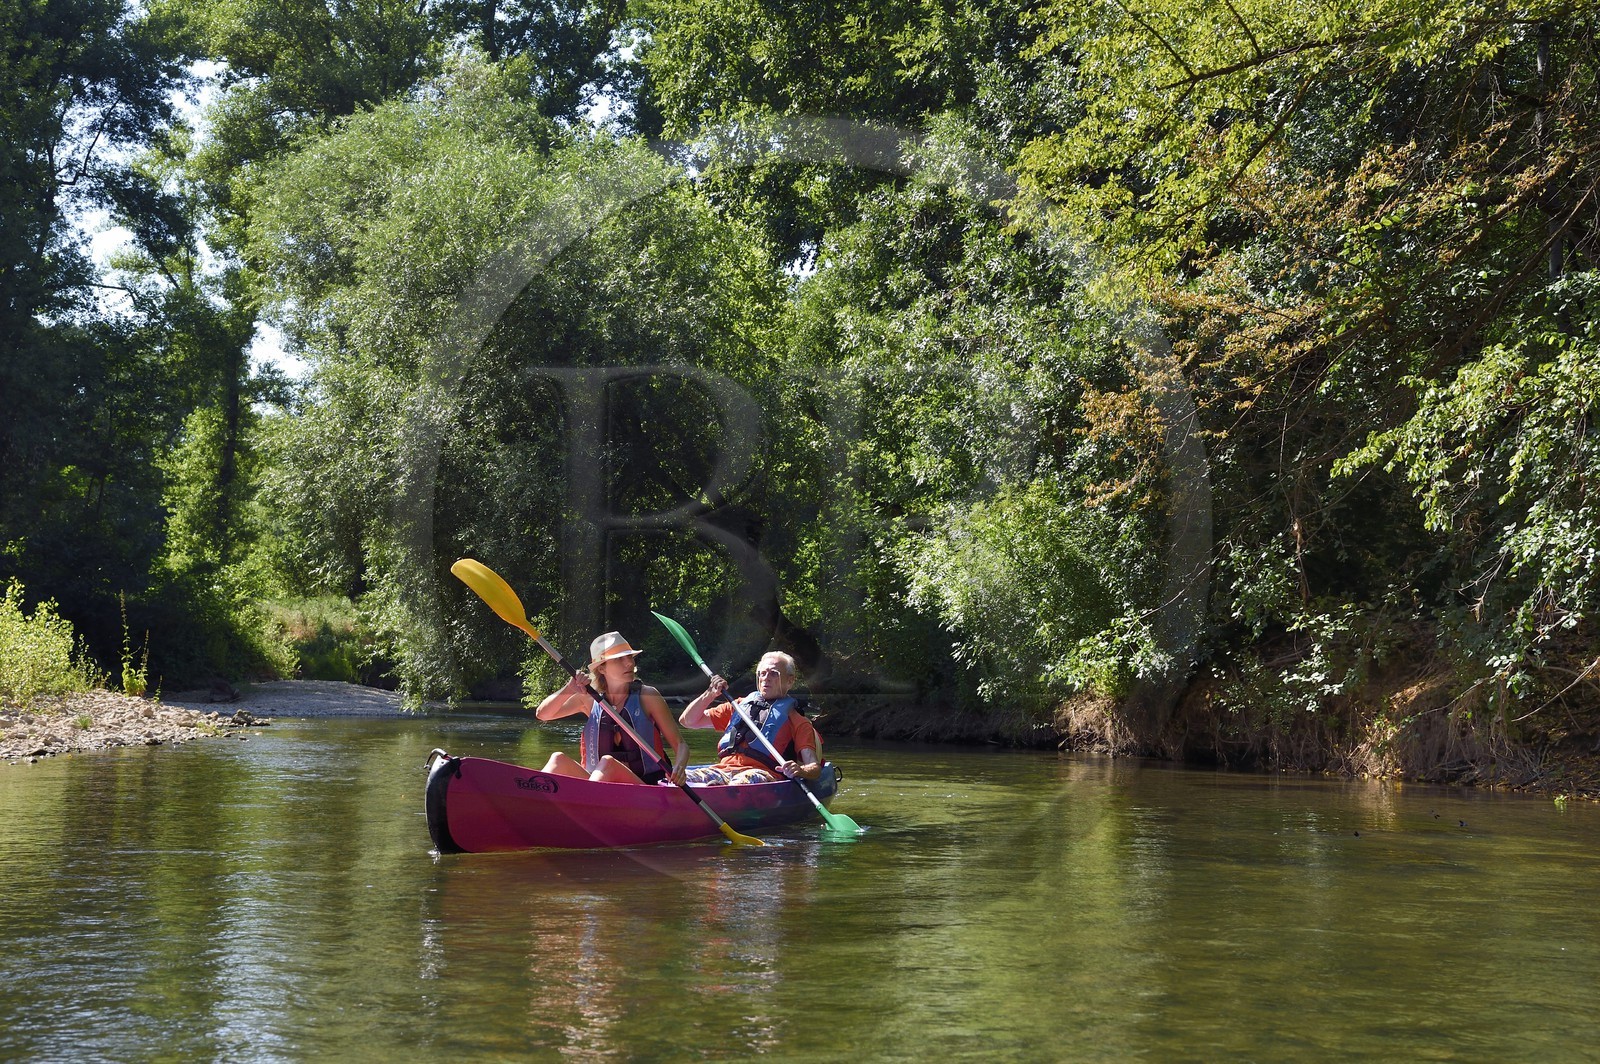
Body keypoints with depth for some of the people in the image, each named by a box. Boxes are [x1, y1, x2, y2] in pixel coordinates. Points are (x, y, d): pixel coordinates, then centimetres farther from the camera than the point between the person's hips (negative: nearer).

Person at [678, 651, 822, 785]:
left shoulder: (795, 720, 21)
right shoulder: (739, 705, 34)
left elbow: (815, 767, 6)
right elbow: (687, 721, 34)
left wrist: (799, 771, -19)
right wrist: (710, 694, 17)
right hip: (722, 769, 4)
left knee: (742, 781, -43)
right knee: (682, 779, -31)